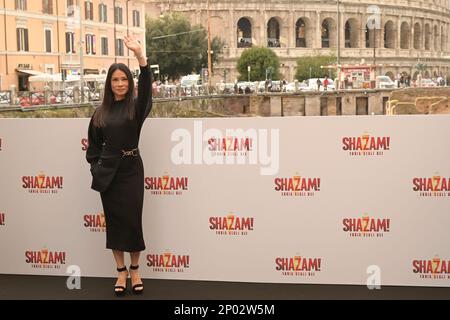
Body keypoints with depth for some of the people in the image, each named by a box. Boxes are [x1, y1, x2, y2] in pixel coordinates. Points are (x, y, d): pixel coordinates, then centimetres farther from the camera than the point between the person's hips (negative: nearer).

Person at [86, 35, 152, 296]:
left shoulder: (136, 107, -3)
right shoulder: (101, 112, 6)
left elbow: (146, 86, -23)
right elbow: (94, 143, 12)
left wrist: (140, 55, -36)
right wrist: (96, 167, -2)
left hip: (131, 170, -2)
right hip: (107, 173, 3)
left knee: (132, 219, 0)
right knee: (114, 220, 7)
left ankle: (135, 271, 17)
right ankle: (121, 272, 18)